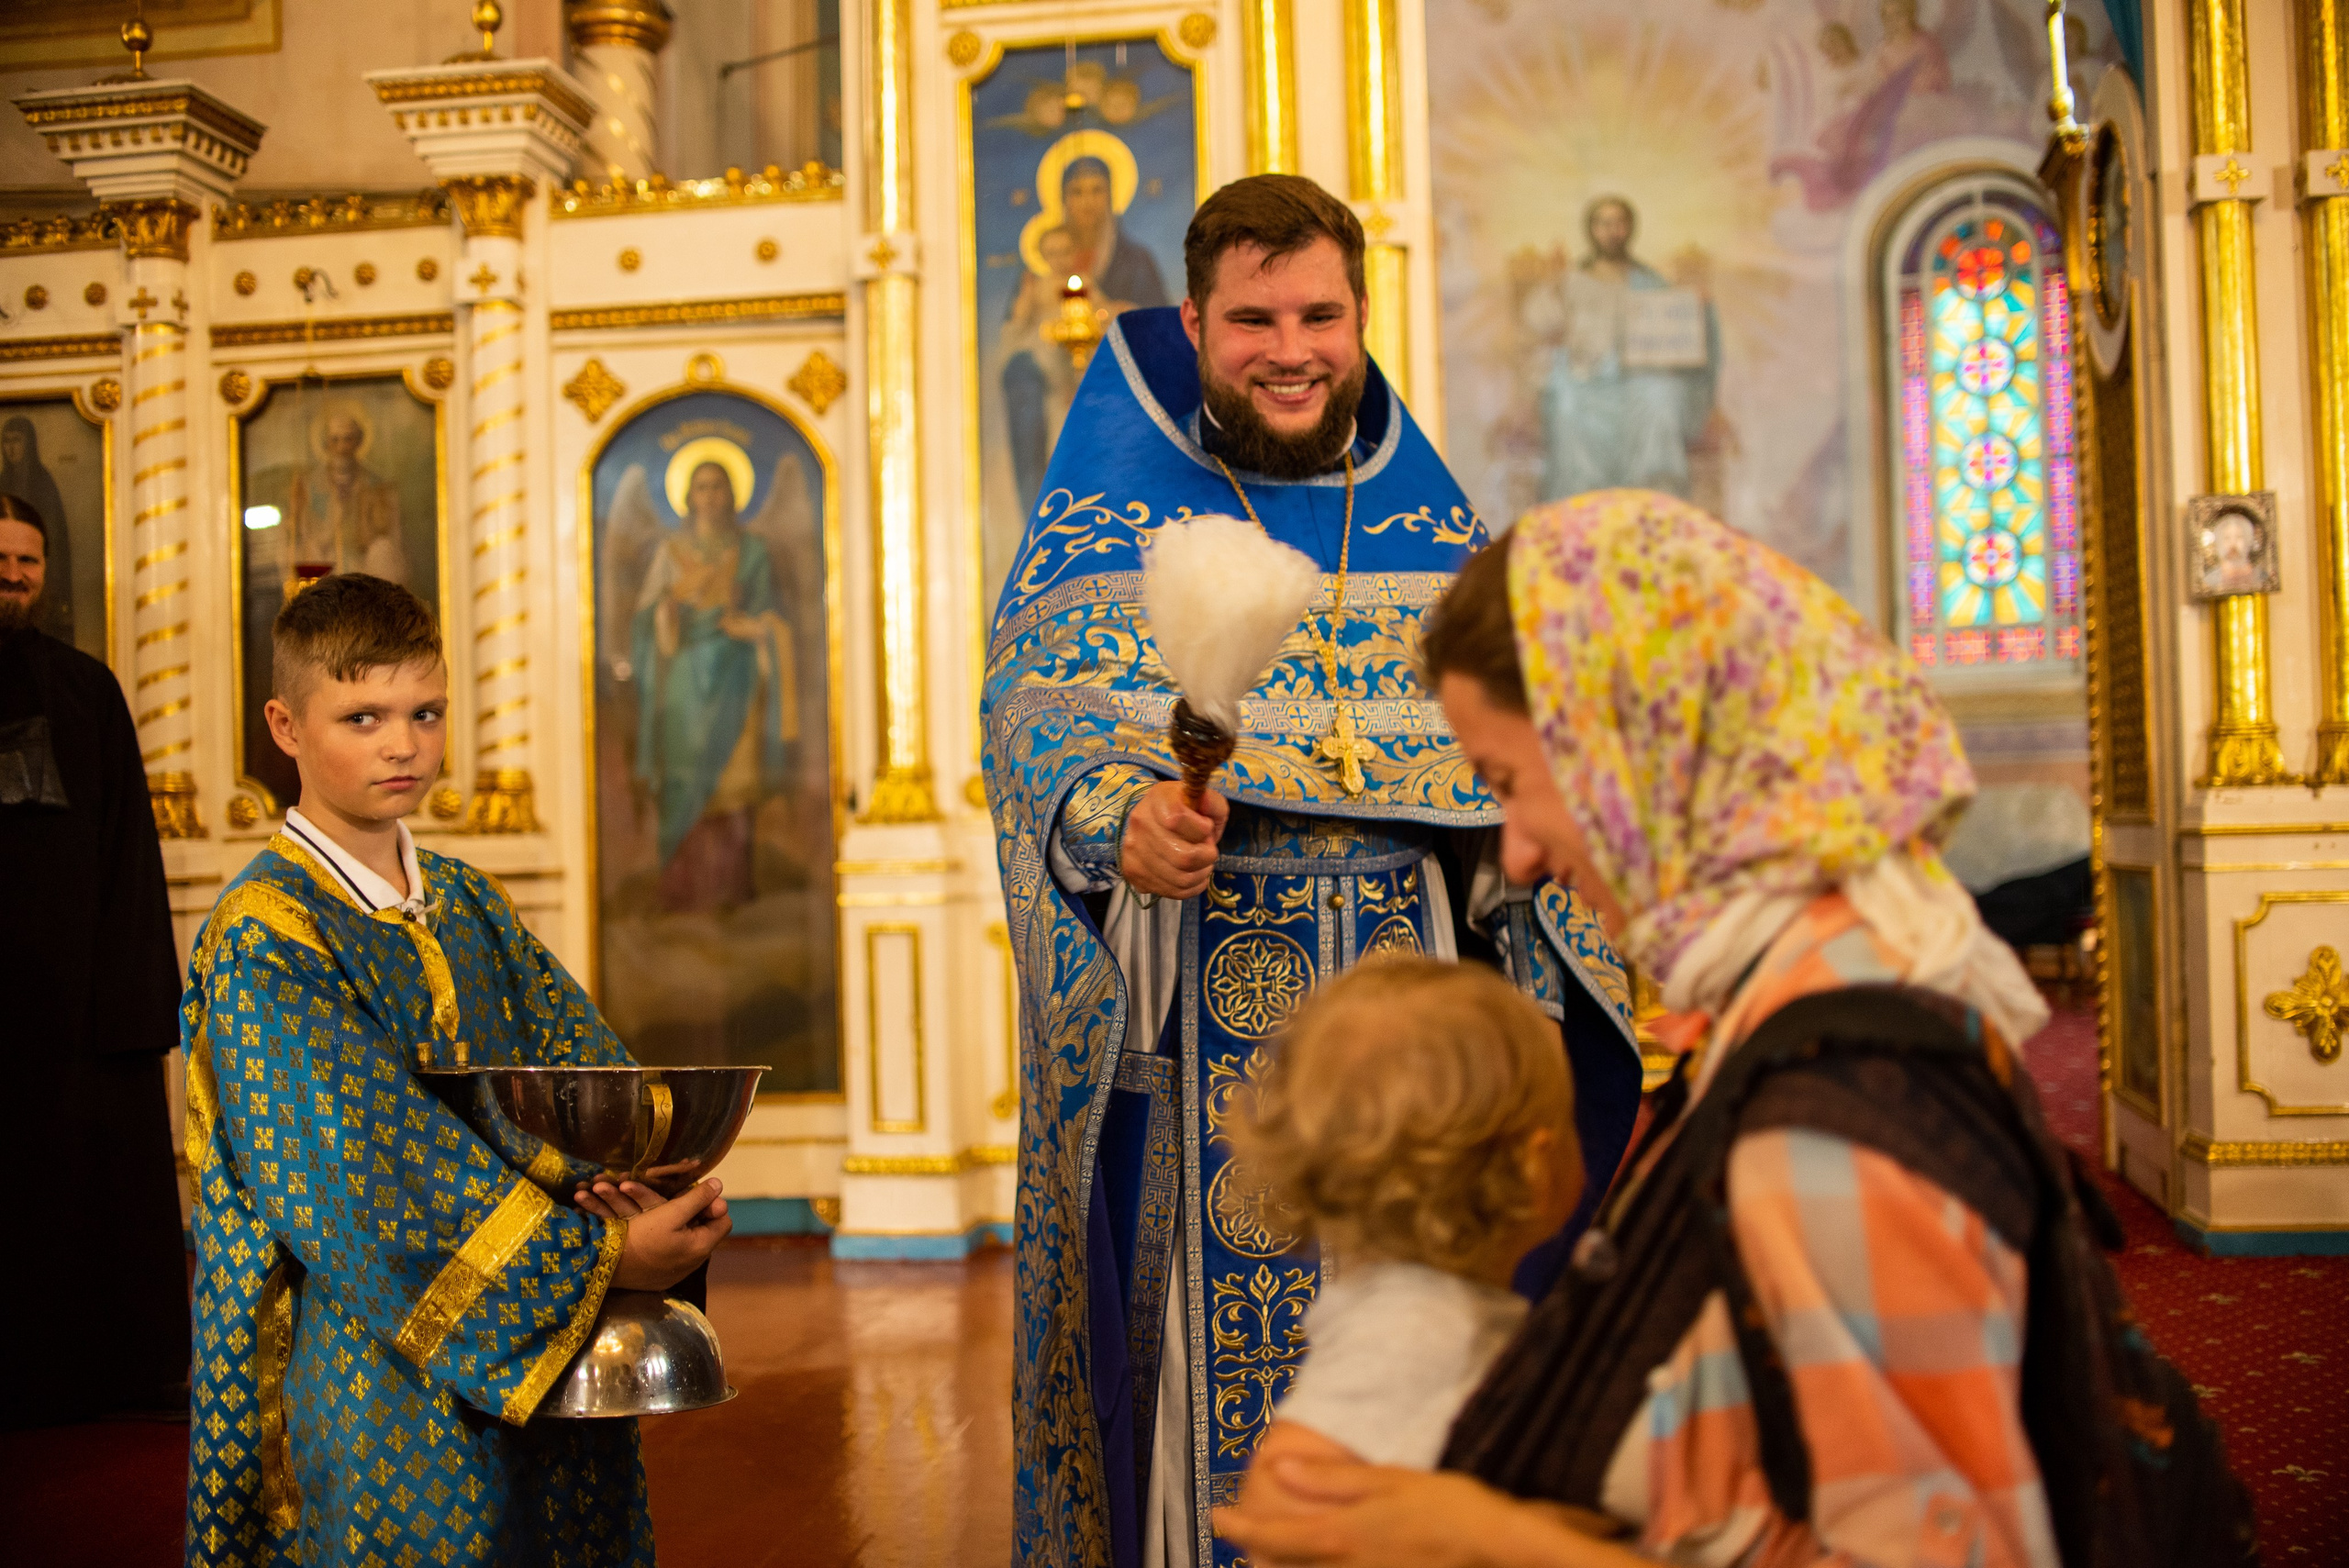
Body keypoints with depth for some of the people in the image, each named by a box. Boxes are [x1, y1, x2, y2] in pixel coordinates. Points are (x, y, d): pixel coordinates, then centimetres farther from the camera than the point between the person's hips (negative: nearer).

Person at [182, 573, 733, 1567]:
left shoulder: (465, 904, 10)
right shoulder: (265, 935, -12)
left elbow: (578, 1061, 0)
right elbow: (366, 1170, -21)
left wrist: (633, 1183, -23)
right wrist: (599, 1258, -25)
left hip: (545, 1350, 6)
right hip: (375, 1371, -6)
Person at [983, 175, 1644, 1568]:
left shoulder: (1431, 522, 13)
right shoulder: (1109, 513, 4)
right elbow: (1037, 708, -8)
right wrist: (1121, 819, -29)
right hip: (1196, 1037, -3)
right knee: (1208, 1334, -1)